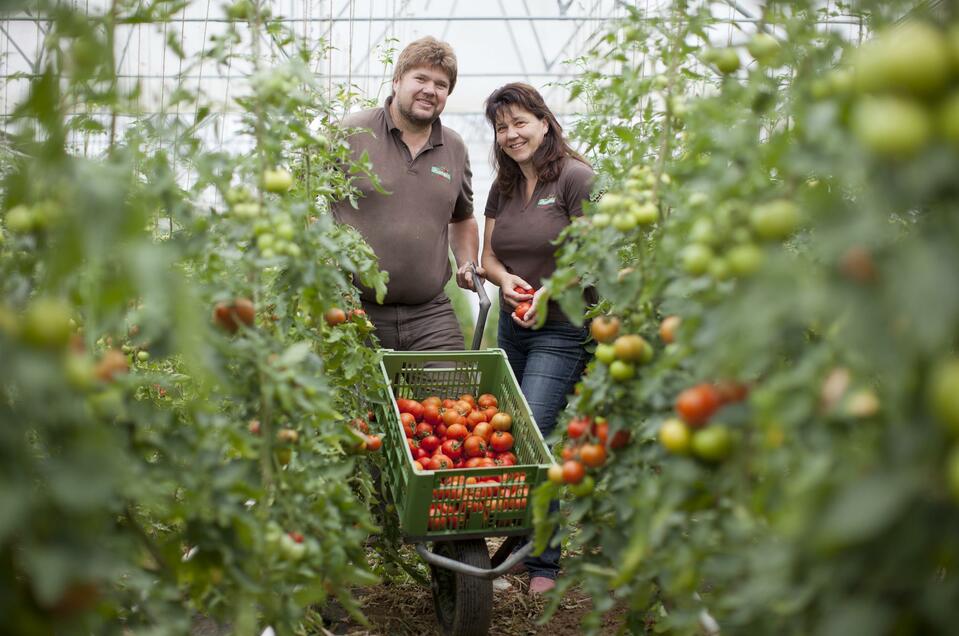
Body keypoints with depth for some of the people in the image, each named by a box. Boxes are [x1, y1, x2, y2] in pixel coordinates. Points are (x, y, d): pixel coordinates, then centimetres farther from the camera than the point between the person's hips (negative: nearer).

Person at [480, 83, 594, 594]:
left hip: (563, 330, -7)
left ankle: (544, 561, 2)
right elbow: (488, 254, 15)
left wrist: (550, 292, -23)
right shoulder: (503, 188, 11)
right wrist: (504, 279, -7)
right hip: (512, 326, 7)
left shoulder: (575, 178, -10)